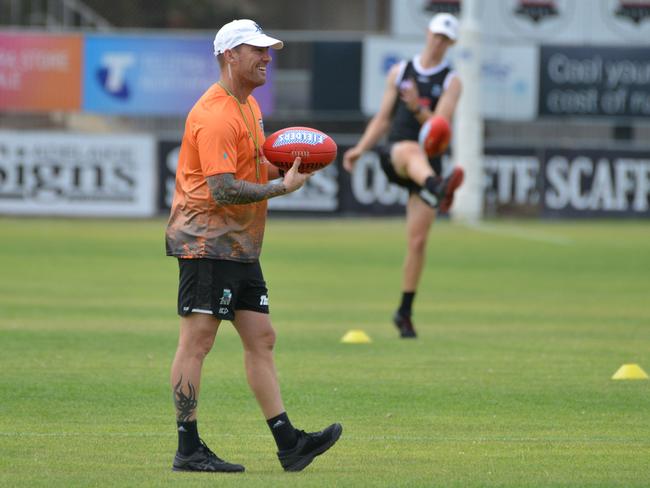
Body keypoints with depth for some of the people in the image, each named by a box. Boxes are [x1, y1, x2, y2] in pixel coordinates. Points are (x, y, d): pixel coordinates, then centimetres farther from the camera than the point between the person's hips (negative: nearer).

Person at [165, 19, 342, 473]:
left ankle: (288, 444, 7)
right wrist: (282, 186, -16)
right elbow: (222, 190, -23)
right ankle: (188, 450, -5)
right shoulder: (215, 116, -17)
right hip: (207, 241, -10)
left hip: (241, 246, 10)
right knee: (197, 341, -7)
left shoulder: (249, 106, 17)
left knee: (261, 339, 7)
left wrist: (283, 169, 9)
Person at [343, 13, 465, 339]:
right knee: (412, 150, -40)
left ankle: (404, 313, 7)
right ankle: (438, 190, -74)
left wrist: (418, 109, -25)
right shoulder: (400, 72, 12)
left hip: (427, 165, 0)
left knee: (418, 241, -5)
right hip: (393, 157, 0)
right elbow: (383, 119, 18)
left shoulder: (450, 82, 5)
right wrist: (360, 149, 7)